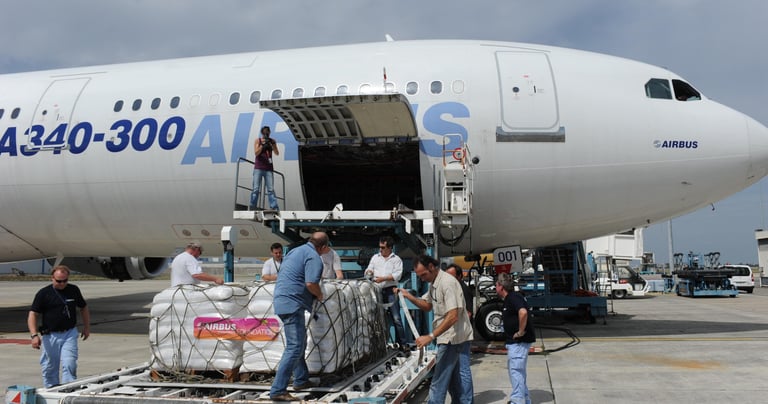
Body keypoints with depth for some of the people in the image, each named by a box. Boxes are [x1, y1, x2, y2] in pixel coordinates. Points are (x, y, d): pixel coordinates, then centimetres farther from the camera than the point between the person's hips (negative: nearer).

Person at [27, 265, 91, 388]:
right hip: (50, 335, -1)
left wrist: (87, 327, 16)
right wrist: (34, 335, -21)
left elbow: (83, 308, 17)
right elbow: (33, 315, -9)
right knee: (49, 368, 9)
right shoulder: (43, 293, -6)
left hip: (70, 333, 1)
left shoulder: (74, 290, 3)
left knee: (69, 364, -11)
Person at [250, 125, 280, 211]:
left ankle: (275, 208, -9)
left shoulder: (272, 141, 7)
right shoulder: (258, 140, 3)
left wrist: (271, 144, -14)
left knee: (271, 190, -4)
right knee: (256, 189, -6)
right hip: (258, 168, -1)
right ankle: (252, 208, -5)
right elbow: (256, 153, -7)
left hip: (269, 169, 1)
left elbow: (277, 153, 0)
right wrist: (262, 145, -21)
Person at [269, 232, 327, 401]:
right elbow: (311, 283, -22)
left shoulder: (296, 251, 19)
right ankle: (278, 390, -14)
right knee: (294, 347, -11)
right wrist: (319, 295, -2)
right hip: (292, 304, -10)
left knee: (299, 343, 21)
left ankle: (301, 380, 32)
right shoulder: (314, 257, -10)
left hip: (281, 300, 10)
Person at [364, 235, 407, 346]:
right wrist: (369, 272, -7)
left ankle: (402, 343, -2)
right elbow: (369, 269, 17)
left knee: (396, 318, -7)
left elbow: (397, 274, -5)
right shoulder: (375, 257, 17)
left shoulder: (396, 259, 5)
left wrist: (383, 278, -15)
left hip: (390, 290, -3)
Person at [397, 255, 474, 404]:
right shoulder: (434, 283, 11)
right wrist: (408, 296, 5)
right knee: (456, 379, 17)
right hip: (450, 338, 10)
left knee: (439, 382, -7)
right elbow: (427, 306, 22)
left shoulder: (447, 282, -21)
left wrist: (430, 336, -30)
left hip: (453, 338, -10)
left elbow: (453, 317, -27)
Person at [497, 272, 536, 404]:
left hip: (519, 342, -11)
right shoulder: (509, 299, 15)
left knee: (516, 370, -9)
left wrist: (521, 331, -27)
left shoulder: (513, 297, -18)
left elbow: (523, 312, -35)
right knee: (516, 369, 18)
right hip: (513, 342, 11)